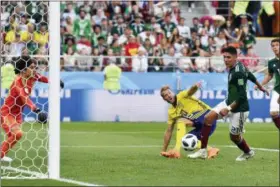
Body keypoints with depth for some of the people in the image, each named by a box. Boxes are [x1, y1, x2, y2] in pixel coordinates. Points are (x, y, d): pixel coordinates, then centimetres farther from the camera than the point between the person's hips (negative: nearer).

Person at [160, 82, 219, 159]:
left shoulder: (181, 96, -3)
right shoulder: (171, 112, 16)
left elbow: (190, 92, -26)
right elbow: (169, 131, 19)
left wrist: (196, 86, -50)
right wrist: (164, 150, 17)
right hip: (201, 126, 9)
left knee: (180, 121, -21)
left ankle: (177, 150, -32)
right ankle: (210, 150, -6)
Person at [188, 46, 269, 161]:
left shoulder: (238, 72, -26)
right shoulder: (234, 67, 1)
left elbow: (242, 96, -26)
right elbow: (251, 76, 18)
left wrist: (229, 109, -27)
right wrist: (261, 88, 34)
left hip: (239, 109, -9)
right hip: (229, 102, 9)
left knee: (234, 136, 5)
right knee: (208, 118, -7)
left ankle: (248, 153, 36)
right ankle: (203, 151, -4)